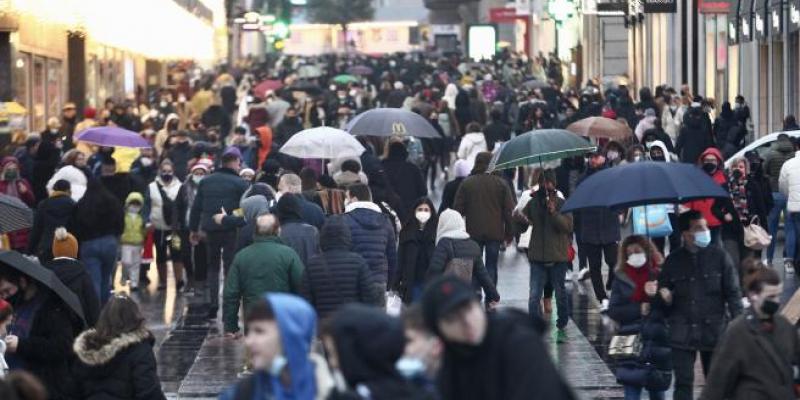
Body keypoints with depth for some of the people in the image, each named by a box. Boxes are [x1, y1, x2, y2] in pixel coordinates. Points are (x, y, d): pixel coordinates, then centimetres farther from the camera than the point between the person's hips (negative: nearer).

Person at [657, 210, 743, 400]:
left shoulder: (718, 256, -1)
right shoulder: (673, 260, 3)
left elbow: (733, 292, -1)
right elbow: (663, 288, 15)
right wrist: (664, 295, -10)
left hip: (714, 331, 0)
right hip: (683, 333, 1)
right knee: (683, 382, -4)